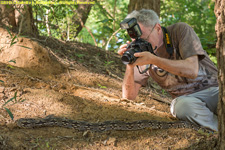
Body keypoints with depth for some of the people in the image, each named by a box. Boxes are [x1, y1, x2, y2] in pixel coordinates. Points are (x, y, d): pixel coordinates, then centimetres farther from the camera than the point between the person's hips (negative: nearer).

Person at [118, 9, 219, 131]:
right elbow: (129, 96, 0)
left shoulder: (180, 30, -8)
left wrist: (153, 59, -29)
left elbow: (192, 70, -22)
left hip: (214, 88, -2)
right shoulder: (143, 53, 1)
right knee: (183, 107, -36)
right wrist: (130, 65, -17)